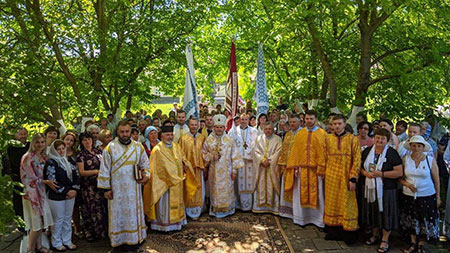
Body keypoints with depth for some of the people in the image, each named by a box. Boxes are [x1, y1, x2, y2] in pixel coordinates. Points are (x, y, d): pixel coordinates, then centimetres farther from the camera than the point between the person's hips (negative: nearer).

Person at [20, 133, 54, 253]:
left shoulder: (44, 157, 9)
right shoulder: (27, 157, -13)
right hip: (32, 192, -6)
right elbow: (29, 178, -14)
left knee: (41, 222, 11)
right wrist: (46, 182, -14)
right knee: (37, 222, -2)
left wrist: (49, 182, 1)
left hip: (42, 191, 7)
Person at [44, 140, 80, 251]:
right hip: (56, 196, -6)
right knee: (58, 219, 4)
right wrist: (65, 191, -13)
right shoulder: (50, 163, -9)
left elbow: (76, 175, 9)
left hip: (70, 195, 6)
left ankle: (67, 241, 25)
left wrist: (74, 189, -5)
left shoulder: (68, 161, 9)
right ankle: (57, 243, 20)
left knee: (68, 218, 13)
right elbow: (52, 181, -14)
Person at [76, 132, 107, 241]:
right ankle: (91, 233, 12)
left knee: (102, 207, 5)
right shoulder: (81, 155, -1)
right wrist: (96, 171, -14)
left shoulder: (98, 151, 11)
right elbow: (81, 172, -7)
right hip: (89, 186, -4)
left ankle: (102, 231, 17)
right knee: (92, 208, -1)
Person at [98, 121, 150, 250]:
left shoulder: (138, 147, 4)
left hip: (134, 187, 3)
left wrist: (146, 175, -8)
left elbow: (145, 164, 11)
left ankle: (135, 238, 23)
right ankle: (121, 240, 17)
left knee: (134, 212, 9)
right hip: (117, 188, -2)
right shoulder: (110, 148, -4)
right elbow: (104, 169, -3)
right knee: (119, 213, 4)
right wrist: (105, 188, -5)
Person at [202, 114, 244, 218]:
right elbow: (204, 154, 8)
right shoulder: (209, 140, 2)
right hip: (214, 171, 1)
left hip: (226, 171, -1)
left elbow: (235, 156, 0)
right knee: (215, 190, 6)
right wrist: (212, 156, -12)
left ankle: (227, 209, 20)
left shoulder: (229, 140, -1)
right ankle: (215, 210, 20)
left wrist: (234, 170, -4)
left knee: (227, 190, 4)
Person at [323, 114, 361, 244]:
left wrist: (353, 178, -13)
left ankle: (348, 233, 13)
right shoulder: (328, 139, 7)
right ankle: (334, 230, 20)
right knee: (332, 202, 9)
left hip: (346, 177, -3)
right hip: (331, 176, 3)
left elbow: (357, 160, -7)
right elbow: (325, 158, 10)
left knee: (346, 203, 1)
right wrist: (324, 174, 5)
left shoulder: (353, 139, -4)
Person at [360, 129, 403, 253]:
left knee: (385, 213, 3)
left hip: (386, 189, -4)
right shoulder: (367, 151, 6)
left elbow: (399, 172, -13)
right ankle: (375, 234, 35)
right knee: (372, 211, 15)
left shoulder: (392, 153, -9)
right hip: (369, 188, 5)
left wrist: (381, 174, -20)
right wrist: (365, 173, -9)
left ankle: (385, 240, 19)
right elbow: (360, 166, 13)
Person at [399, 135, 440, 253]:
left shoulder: (431, 160, -4)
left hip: (427, 196, -1)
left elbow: (436, 181, 1)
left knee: (425, 221, 6)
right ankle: (413, 243, 29)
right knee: (411, 221, 11)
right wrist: (407, 184, -12)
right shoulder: (405, 159, -1)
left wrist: (438, 197, 2)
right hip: (409, 196, 1)